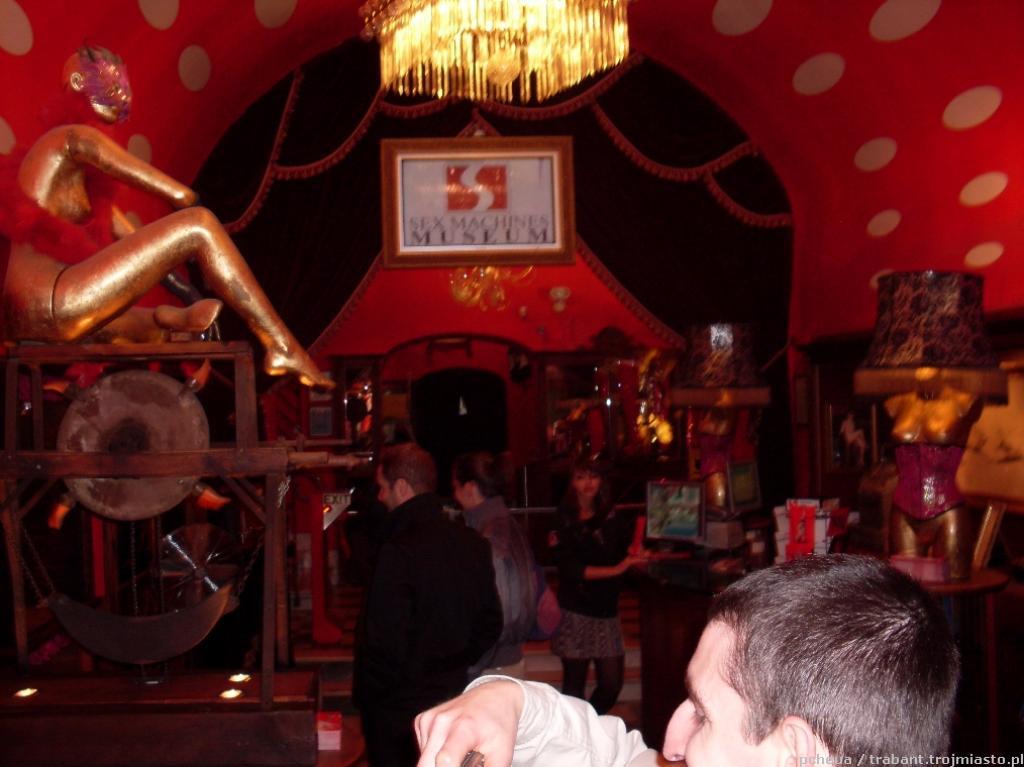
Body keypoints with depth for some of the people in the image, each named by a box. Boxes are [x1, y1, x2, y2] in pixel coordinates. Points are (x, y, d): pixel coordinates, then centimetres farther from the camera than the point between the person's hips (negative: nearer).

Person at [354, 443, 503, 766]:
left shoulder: (399, 550, -23)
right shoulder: (472, 542, 0)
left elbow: (385, 642, -22)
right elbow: (490, 623, 7)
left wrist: (367, 696, -6)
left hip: (399, 707, -6)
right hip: (454, 697, 7)